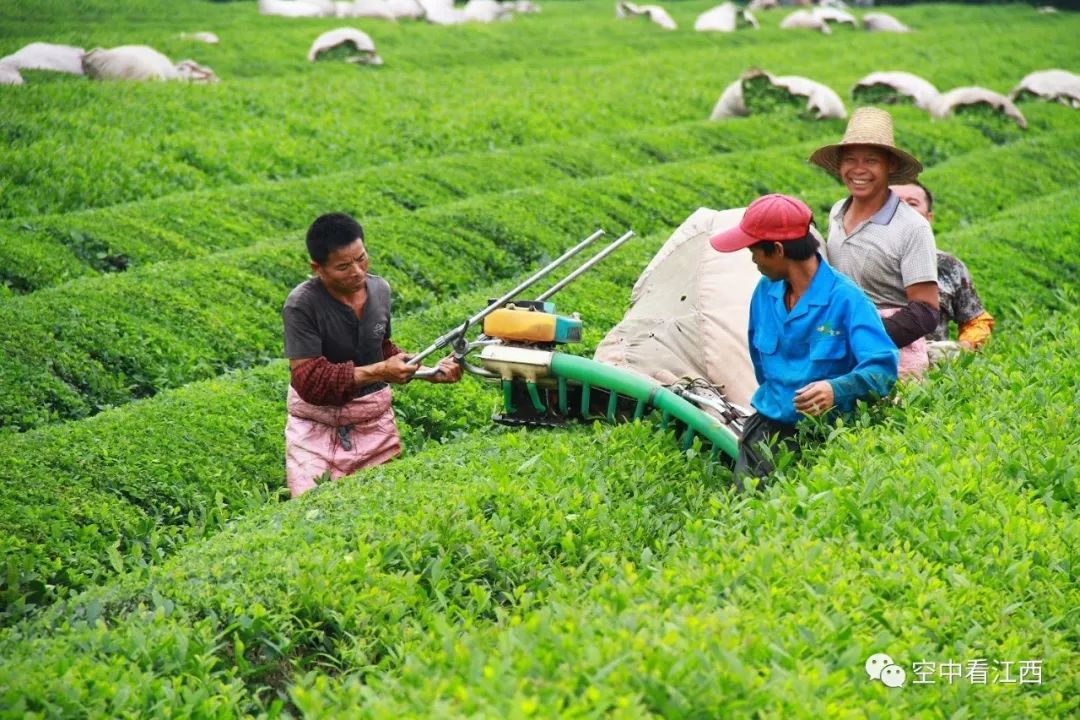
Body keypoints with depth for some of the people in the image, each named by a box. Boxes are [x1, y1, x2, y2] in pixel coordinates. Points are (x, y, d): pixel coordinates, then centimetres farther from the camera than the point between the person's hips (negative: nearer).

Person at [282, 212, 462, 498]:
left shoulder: (380, 289, 0)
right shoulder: (301, 305, -19)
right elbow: (308, 379, -24)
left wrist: (430, 372, 0)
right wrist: (378, 372, -31)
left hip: (375, 420, 5)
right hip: (318, 427, -5)